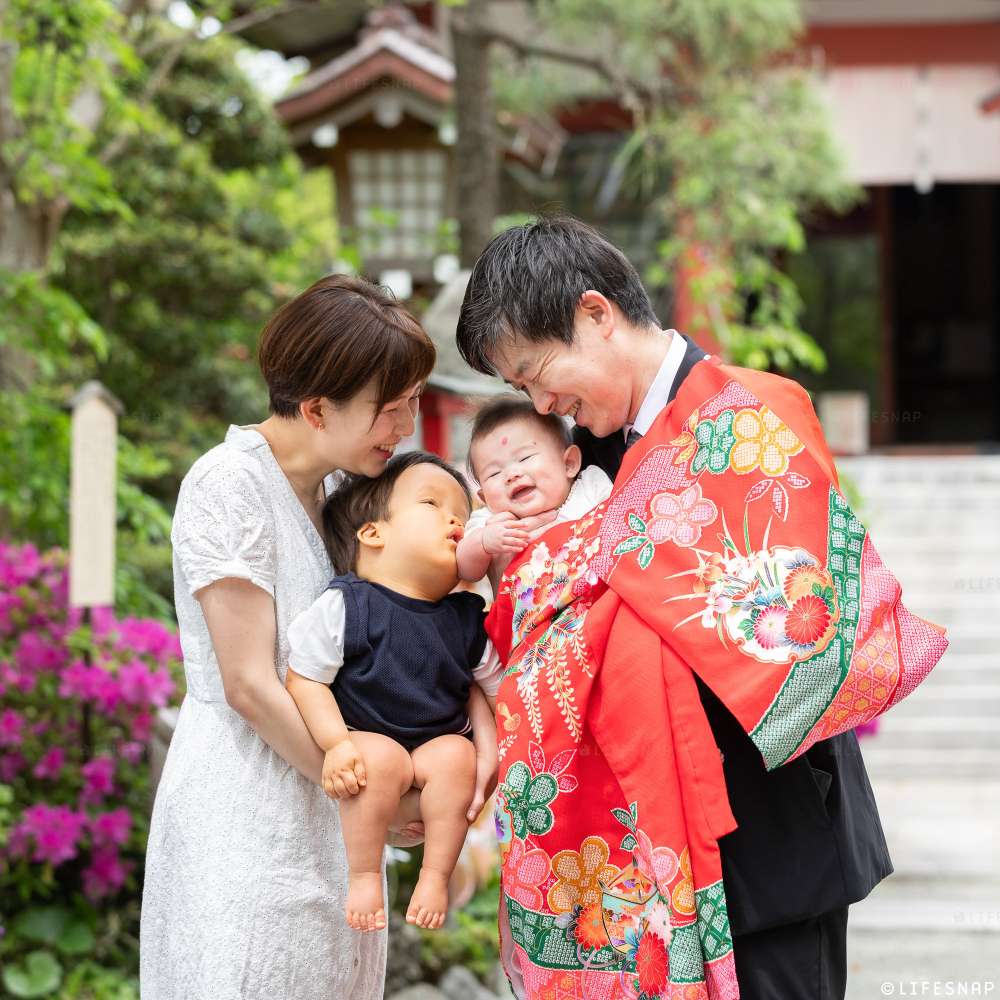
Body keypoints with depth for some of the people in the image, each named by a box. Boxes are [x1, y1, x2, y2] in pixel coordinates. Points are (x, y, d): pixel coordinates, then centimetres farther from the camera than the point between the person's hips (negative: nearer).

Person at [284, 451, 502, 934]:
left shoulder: (466, 619, 3)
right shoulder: (344, 606, -10)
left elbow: (484, 684, 12)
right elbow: (304, 678, -9)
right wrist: (336, 743, -20)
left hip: (439, 743, 3)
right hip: (366, 738, -3)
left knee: (455, 756, -27)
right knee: (383, 757, -33)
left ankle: (435, 875, -16)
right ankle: (364, 875, -18)